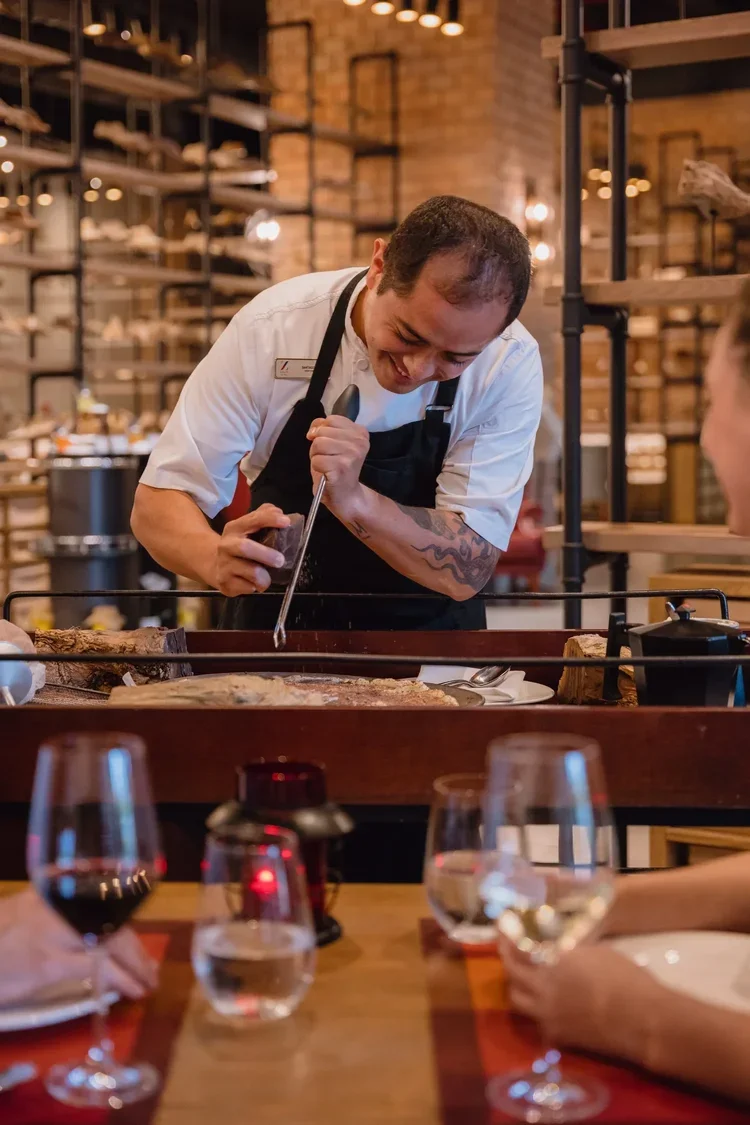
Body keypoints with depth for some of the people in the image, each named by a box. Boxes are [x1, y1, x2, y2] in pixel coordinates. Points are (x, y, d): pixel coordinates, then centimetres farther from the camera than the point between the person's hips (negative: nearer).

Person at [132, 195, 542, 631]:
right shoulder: (271, 330, -15)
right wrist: (216, 559, -32)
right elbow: (159, 499, -12)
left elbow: (468, 571, -19)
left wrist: (352, 499, -34)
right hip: (278, 625, 1)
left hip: (428, 633, -1)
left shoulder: (510, 368, -15)